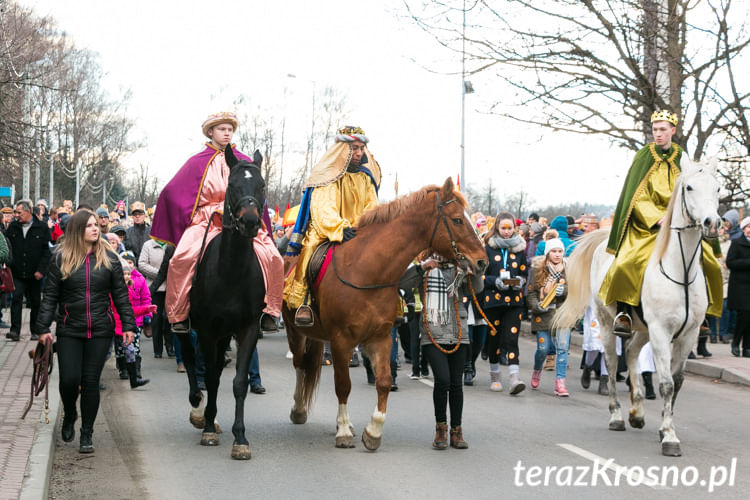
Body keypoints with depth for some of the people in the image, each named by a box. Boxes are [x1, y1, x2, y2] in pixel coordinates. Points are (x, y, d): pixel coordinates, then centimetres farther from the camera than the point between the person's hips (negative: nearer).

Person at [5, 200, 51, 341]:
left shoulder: (42, 228, -2)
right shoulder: (12, 227, 5)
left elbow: (47, 250, -3)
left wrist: (41, 270, -11)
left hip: (35, 274, -1)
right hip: (17, 273, 1)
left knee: (35, 302, 8)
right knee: (16, 298, -14)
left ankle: (35, 331, 20)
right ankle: (15, 331, -15)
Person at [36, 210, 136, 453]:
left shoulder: (109, 258, 4)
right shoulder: (61, 259, 1)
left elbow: (120, 294, 7)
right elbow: (50, 296, 3)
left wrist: (128, 324, 2)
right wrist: (43, 327, -3)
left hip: (100, 332, 1)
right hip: (70, 331, 0)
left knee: (91, 381, 1)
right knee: (69, 380, -5)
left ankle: (87, 433, 13)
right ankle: (69, 416, 27)